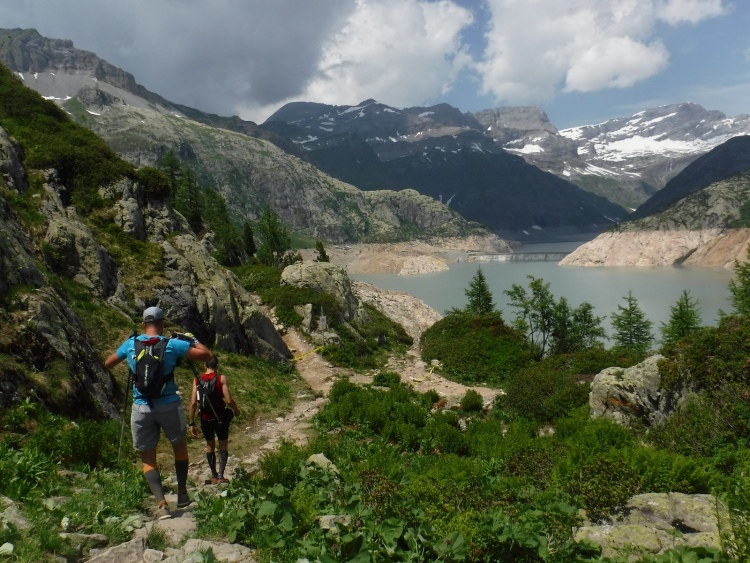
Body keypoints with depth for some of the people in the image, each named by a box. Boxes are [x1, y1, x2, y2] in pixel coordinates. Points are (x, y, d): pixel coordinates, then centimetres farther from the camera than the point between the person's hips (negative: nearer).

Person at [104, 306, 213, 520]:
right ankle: (182, 495, 27)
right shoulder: (172, 344, -5)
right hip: (169, 405, -1)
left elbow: (107, 364, 19)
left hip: (141, 407, 1)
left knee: (148, 458, 11)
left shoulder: (130, 344, 3)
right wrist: (193, 340, 12)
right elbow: (207, 356, -4)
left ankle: (161, 504, -4)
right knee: (179, 446, 23)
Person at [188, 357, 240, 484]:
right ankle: (220, 476, 1)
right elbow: (229, 400, -16)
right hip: (219, 417, -3)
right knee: (223, 445, 13)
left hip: (205, 418, 3)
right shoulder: (221, 379, -10)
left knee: (210, 446, 21)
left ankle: (214, 476, 26)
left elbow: (193, 403, -5)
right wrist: (236, 410, 4)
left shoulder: (197, 379, -2)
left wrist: (192, 423, 0)